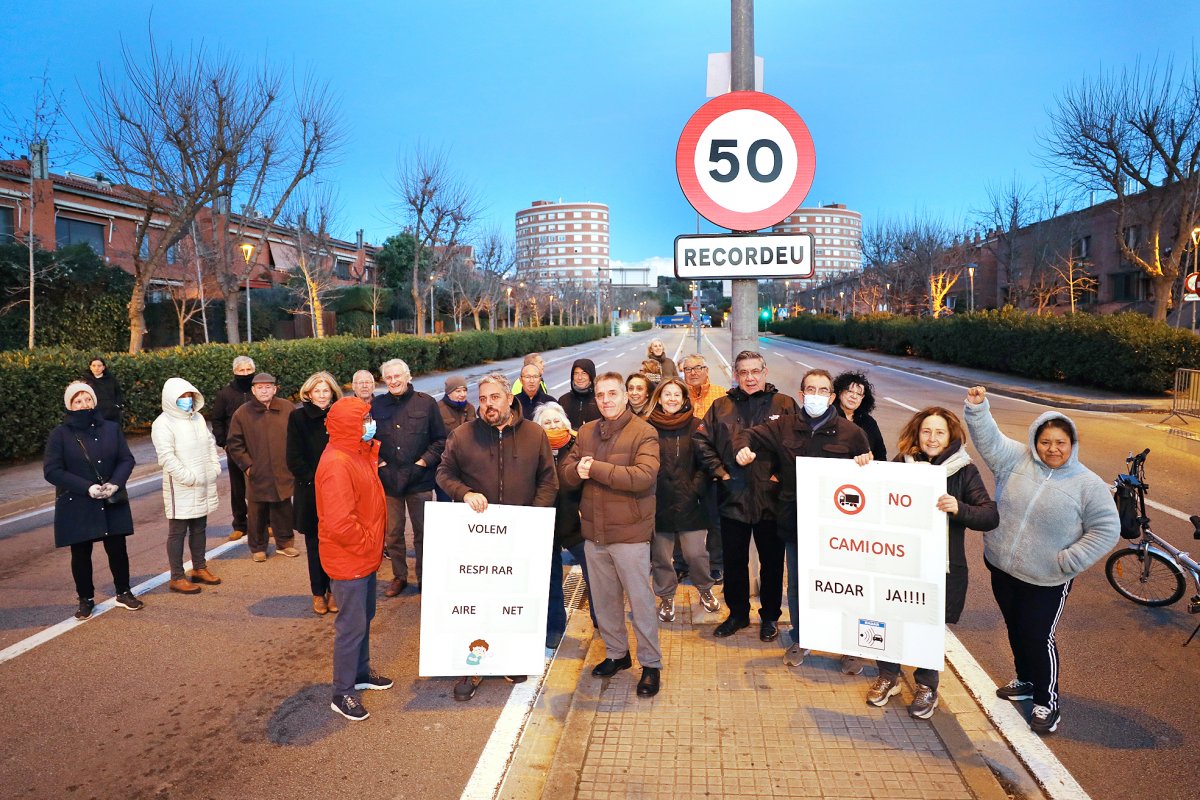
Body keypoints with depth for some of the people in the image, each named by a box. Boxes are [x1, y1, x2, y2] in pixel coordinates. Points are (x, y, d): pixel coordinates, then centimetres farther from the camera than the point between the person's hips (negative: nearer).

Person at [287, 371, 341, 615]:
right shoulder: (298, 417, -1)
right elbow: (294, 458, -3)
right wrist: (313, 480, -9)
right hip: (310, 491, -1)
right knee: (315, 543, 8)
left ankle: (333, 591, 16)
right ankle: (318, 593, 18)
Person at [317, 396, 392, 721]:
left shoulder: (359, 453, 5)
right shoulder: (337, 464, -26)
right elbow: (339, 522, -31)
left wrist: (373, 544, 11)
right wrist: (368, 546, -17)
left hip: (365, 555, 10)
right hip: (348, 560, -10)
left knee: (364, 617, 22)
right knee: (352, 625, 1)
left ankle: (361, 673, 39)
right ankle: (343, 693, 16)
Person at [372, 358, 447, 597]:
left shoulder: (426, 403, -4)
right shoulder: (376, 405, 2)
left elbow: (440, 439, 0)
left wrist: (425, 460, -10)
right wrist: (376, 460, -1)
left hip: (419, 479, -2)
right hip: (388, 479, 2)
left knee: (422, 533, 9)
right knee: (393, 533, 13)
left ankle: (424, 578, 24)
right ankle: (399, 576, 29)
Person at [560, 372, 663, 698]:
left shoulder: (643, 432, -10)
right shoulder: (586, 432, 9)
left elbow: (644, 476, -24)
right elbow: (565, 473, 6)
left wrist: (595, 468, -22)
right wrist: (577, 470, -19)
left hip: (629, 532, -5)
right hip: (593, 532, 6)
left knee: (640, 601, 4)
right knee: (604, 600, 17)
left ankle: (651, 664, 19)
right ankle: (616, 653, 35)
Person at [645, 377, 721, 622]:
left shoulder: (695, 426, 1)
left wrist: (696, 488, -9)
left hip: (689, 503, 0)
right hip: (658, 503, 1)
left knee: (696, 553, 0)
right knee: (660, 556, 8)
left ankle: (705, 590, 28)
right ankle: (666, 598, 28)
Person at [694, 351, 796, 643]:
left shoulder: (785, 405, -1)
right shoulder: (721, 407, 4)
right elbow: (702, 441, 5)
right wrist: (719, 471, -4)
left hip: (771, 498, -2)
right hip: (733, 497, 2)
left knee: (772, 563, 11)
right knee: (734, 562, 13)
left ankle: (770, 617, 29)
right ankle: (737, 614, 31)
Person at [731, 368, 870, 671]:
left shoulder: (850, 432, -2)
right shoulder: (784, 426, 1)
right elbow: (750, 433, 8)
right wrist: (742, 447, -12)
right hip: (795, 522, 2)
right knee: (797, 586, 16)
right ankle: (798, 641, 35)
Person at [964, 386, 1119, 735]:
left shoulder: (1089, 485, -10)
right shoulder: (1017, 460, -3)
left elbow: (1106, 529, -9)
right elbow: (989, 440, -10)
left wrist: (1069, 562, -14)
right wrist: (977, 408, -26)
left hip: (1046, 581, -4)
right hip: (1002, 569, 4)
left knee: (1038, 637, 2)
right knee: (1015, 629, 20)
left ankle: (1047, 701, 22)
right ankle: (1026, 680, 43)